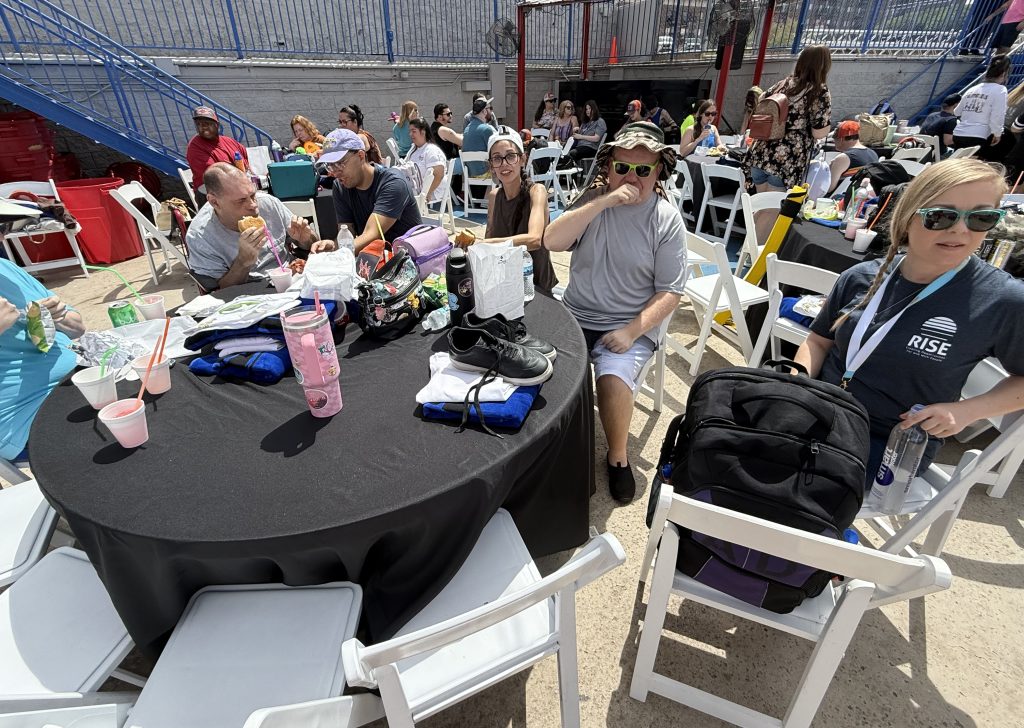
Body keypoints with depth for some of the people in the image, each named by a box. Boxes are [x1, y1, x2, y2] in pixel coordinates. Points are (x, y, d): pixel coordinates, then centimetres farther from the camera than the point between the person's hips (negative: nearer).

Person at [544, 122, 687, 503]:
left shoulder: (667, 219, -3)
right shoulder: (593, 198, 4)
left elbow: (670, 292, -4)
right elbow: (552, 241, -12)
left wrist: (631, 331, -17)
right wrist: (604, 201, -18)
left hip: (630, 325, -2)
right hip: (575, 315, 3)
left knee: (613, 379, -29)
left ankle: (618, 455, 1)